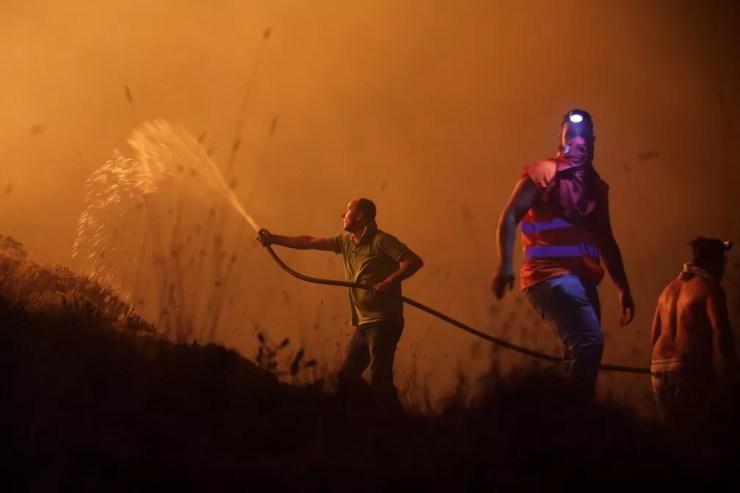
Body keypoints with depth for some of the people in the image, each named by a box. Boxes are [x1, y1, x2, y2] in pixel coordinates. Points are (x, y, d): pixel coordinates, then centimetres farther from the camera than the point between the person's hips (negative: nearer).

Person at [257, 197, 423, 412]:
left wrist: (389, 282, -29)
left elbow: (415, 261, -19)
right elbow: (309, 242, 19)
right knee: (347, 376, 9)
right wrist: (274, 239, 19)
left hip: (383, 322, -9)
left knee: (379, 379, -14)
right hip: (364, 323, 9)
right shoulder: (346, 241, 13)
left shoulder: (381, 241, -10)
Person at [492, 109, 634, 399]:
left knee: (580, 351, 9)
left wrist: (623, 289, 20)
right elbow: (509, 217, -7)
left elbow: (605, 242, 25)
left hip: (582, 280, 8)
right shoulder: (542, 172, 2)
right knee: (588, 342, -25)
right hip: (551, 275, -8)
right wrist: (505, 265, -21)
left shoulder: (596, 185, 21)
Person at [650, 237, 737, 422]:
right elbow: (721, 330, -12)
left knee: (673, 423, 14)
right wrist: (731, 362, 1)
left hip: (658, 367, 7)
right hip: (689, 367, -7)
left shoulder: (670, 288, 21)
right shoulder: (709, 288, -2)